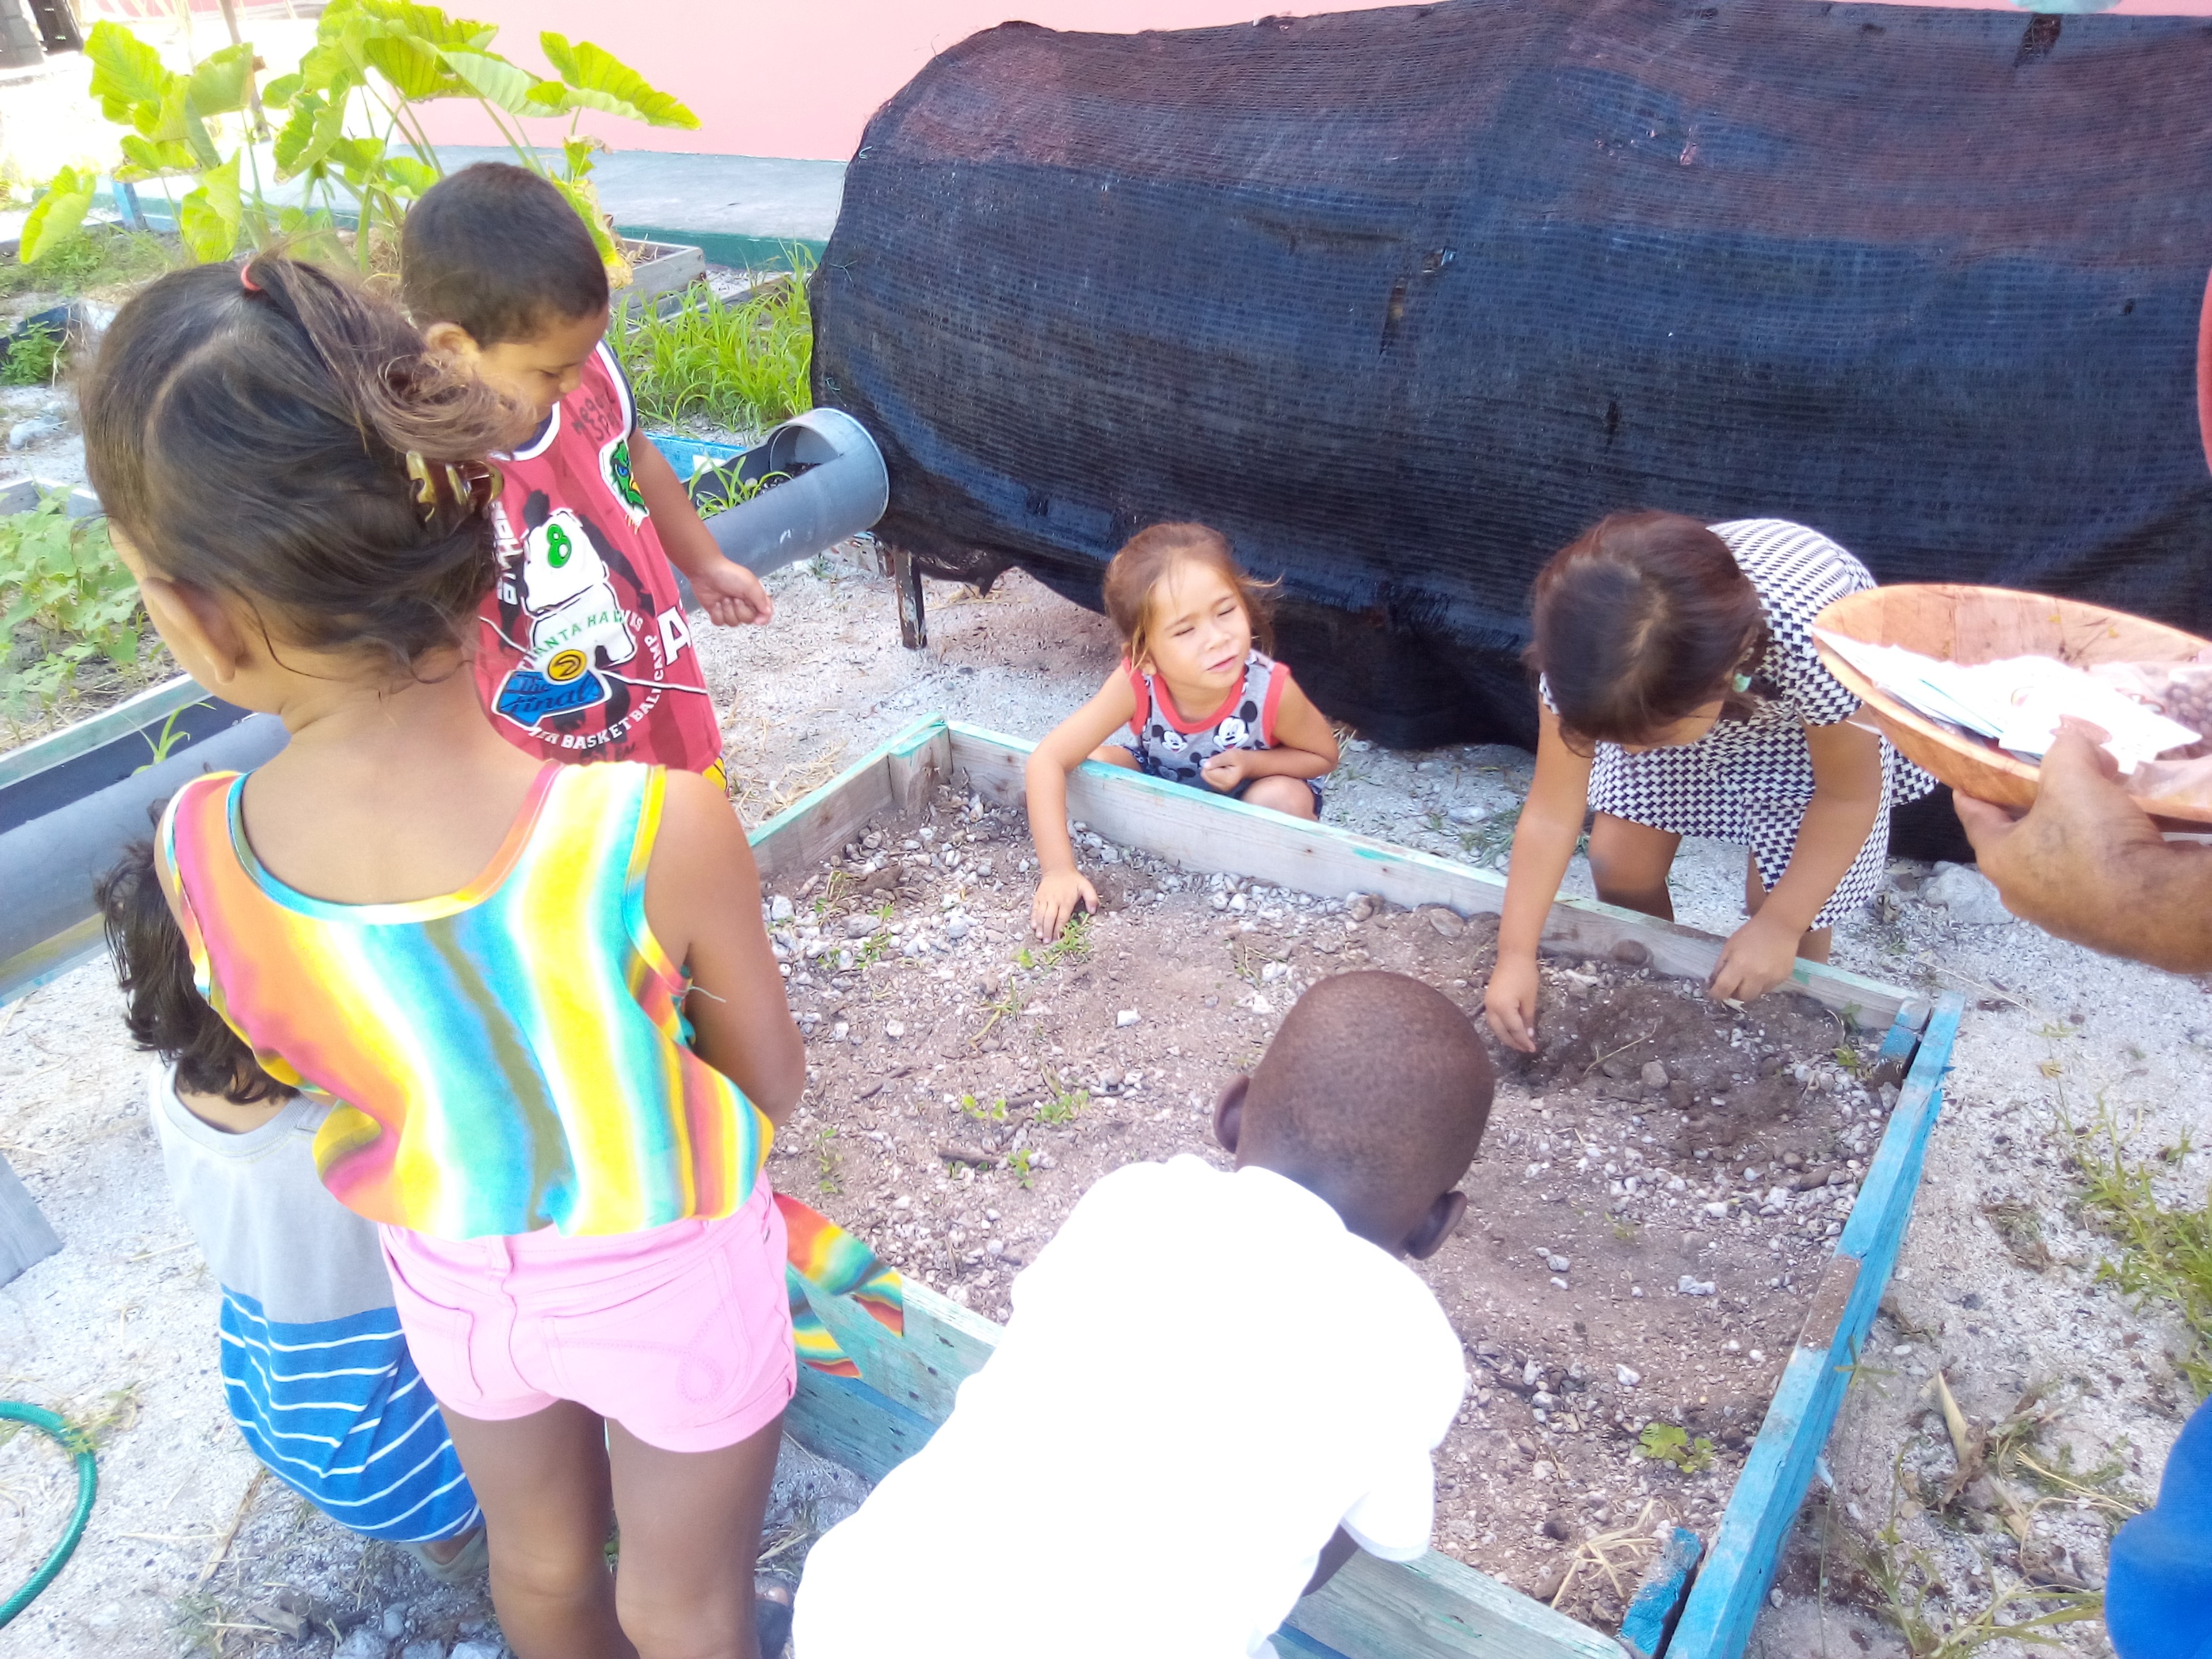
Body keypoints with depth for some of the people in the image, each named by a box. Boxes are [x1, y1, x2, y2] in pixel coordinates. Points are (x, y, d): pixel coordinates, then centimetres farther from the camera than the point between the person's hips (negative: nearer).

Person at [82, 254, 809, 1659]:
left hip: (452, 1281, 3)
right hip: (668, 1283, -3)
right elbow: (773, 1086, -18)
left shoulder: (198, 858, -24)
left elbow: (301, 1064, -4)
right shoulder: (658, 826, -36)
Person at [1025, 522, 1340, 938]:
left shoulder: (1273, 690, -35)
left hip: (1248, 792, -1)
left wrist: (1252, 763, -34)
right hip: (1159, 782, 1)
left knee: (1286, 799, -32)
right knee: (1097, 766, -23)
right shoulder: (1134, 685, -35)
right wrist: (1058, 870, -41)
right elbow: (1048, 761, -34)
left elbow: (1324, 756, -14)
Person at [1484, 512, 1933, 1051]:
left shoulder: (1813, 644, -43)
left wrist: (1780, 927, -19)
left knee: (1778, 895, -7)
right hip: (1670, 697, 3)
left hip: (1811, 723, -2)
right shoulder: (1591, 650, -35)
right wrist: (1515, 954, -23)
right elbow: (1551, 813, -24)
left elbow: (1849, 796, -24)